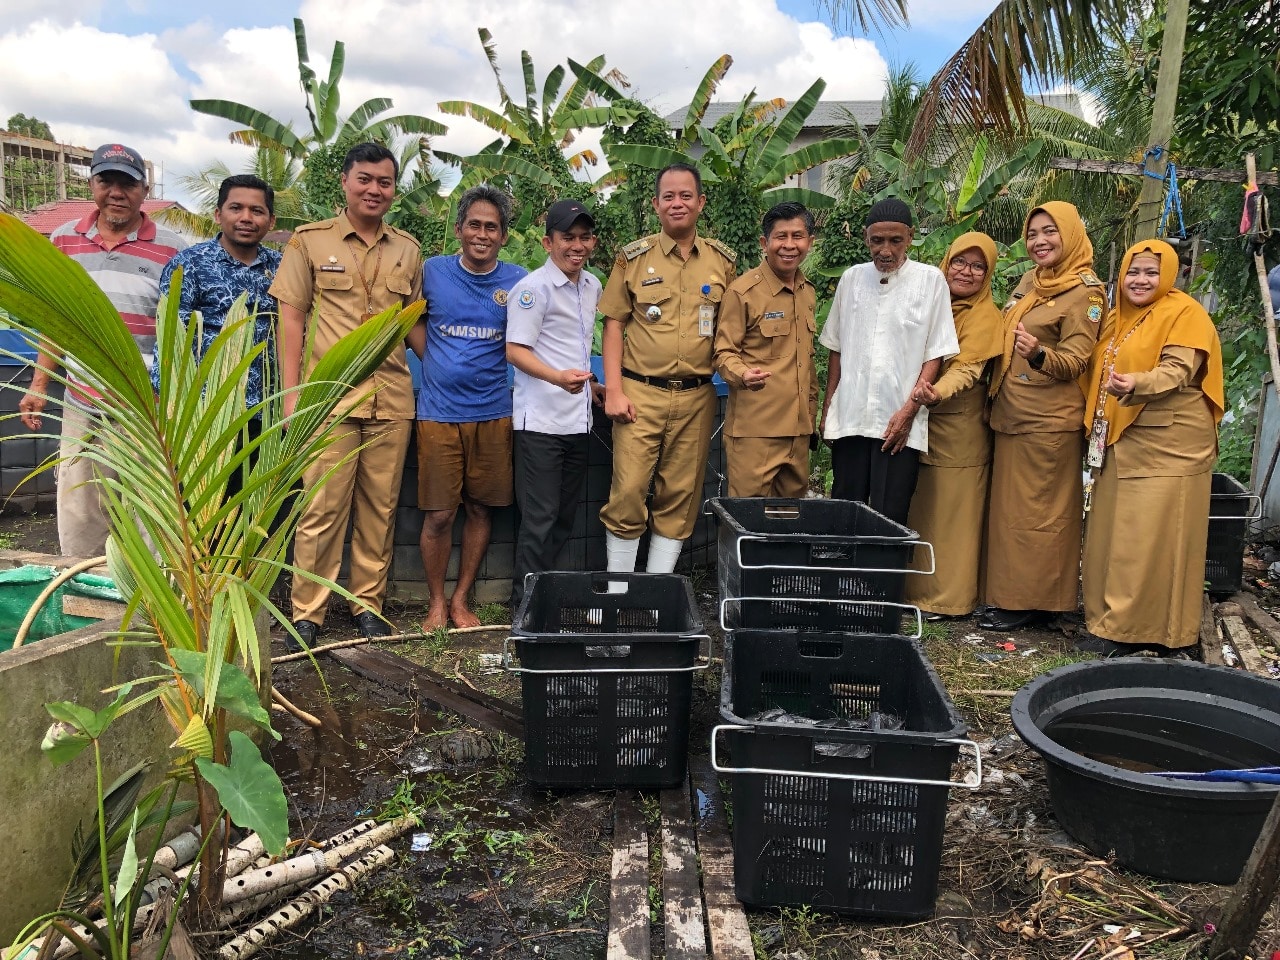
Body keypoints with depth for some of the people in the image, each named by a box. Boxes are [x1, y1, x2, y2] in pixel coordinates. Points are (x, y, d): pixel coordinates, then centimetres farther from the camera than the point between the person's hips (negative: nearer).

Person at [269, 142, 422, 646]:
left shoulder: (408, 250, 13)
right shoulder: (310, 241, 4)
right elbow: (291, 318, 3)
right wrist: (291, 393, -4)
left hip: (392, 398, 3)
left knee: (380, 508, 7)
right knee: (322, 507, -3)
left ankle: (368, 603, 19)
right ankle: (307, 613, 8)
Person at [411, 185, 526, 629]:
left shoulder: (517, 281, 2)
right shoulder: (432, 271, 1)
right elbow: (413, 319, 15)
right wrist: (435, 363, 4)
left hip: (493, 412, 1)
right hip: (439, 412, -1)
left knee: (481, 508, 8)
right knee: (439, 513, 0)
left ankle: (460, 599, 24)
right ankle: (436, 603, 19)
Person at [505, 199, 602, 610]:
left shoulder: (592, 286, 13)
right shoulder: (533, 288, -10)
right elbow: (515, 350, -16)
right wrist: (557, 377, -30)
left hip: (578, 419, 8)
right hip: (540, 419, -8)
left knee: (564, 516, 13)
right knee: (540, 517, -4)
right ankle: (524, 603, 8)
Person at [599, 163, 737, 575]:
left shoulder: (723, 261, 9)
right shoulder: (633, 257, 4)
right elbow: (614, 324, 3)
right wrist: (613, 390, -5)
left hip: (697, 397, 2)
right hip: (640, 394, -2)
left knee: (681, 497, 6)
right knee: (627, 492, -5)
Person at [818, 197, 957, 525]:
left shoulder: (930, 280, 0)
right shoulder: (851, 278, 9)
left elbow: (935, 354, -1)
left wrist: (910, 409, -9)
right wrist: (827, 408, 9)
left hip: (899, 423, -3)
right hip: (849, 419, 3)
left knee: (888, 518, -3)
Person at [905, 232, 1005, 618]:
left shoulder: (985, 316, -6)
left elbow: (967, 369, -19)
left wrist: (938, 392, -38)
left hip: (957, 427, -6)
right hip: (918, 423, 6)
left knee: (950, 510, 0)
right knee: (918, 508, 9)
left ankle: (949, 597, 9)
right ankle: (914, 588, 20)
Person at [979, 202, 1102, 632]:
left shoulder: (1084, 292, -9)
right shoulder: (1031, 280, 13)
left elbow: (1074, 362, -16)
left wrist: (1039, 354, -35)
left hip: (1048, 420, -8)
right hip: (1011, 414, 8)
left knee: (1035, 510, -2)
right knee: (1009, 507, 10)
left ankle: (1033, 601, 8)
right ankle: (1009, 593, 19)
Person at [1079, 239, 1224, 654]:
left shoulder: (1184, 313, -7)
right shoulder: (1118, 317, 16)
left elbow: (1177, 371, -19)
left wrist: (1135, 384, -37)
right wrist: (1097, 425, 9)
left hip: (1169, 444, -8)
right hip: (1122, 442, 8)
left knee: (1151, 537, -6)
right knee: (1112, 532, 9)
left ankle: (1130, 629, -1)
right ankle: (1110, 617, 18)